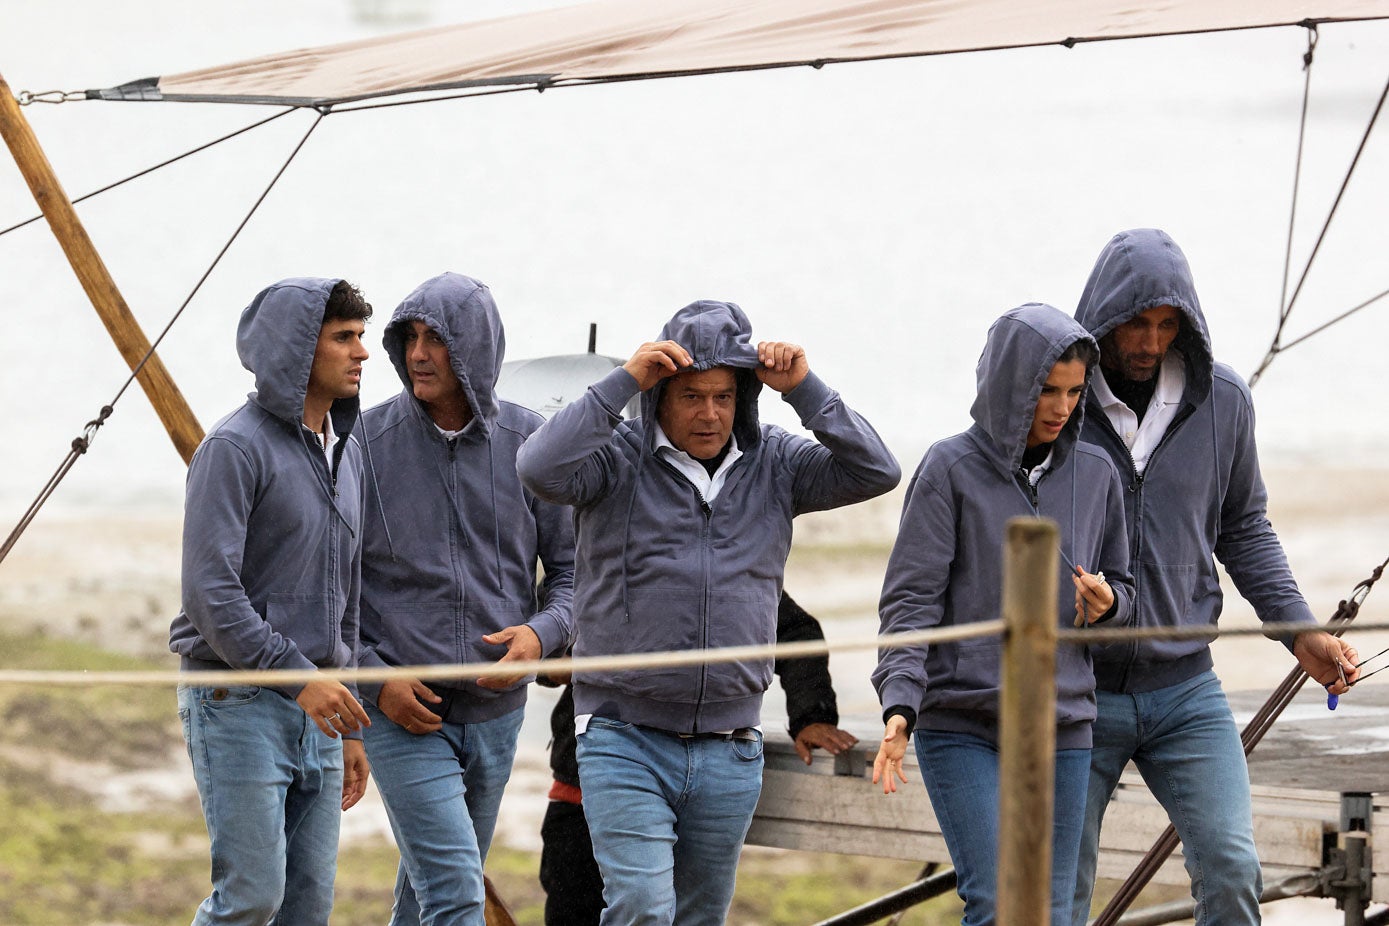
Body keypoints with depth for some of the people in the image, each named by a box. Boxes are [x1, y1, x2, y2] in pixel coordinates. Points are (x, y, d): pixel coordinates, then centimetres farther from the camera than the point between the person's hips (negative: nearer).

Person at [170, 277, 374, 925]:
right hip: (237, 704, -8)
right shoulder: (235, 449, -11)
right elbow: (210, 591, -19)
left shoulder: (347, 453, 15)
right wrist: (299, 678, -23)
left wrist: (350, 726, 19)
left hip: (315, 712, 8)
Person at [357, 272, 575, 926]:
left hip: (495, 712, 4)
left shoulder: (530, 443, -1)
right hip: (400, 711, -4)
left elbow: (572, 568, 6)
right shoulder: (368, 443, -8)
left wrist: (542, 633, -14)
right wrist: (375, 678, -12)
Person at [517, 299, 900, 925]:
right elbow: (542, 470, -22)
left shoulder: (773, 465, 7)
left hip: (729, 752, 4)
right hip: (626, 740, -4)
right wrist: (622, 382, -20)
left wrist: (805, 390, -10)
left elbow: (875, 472, -2)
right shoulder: (618, 458, -3)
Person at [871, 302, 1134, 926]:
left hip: (1063, 729, 4)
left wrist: (1106, 603, -5)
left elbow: (1121, 588, 20)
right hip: (962, 729, -4)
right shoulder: (952, 469, -3)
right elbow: (910, 600, -6)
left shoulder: (1096, 475, 9)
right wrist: (900, 705, -20)